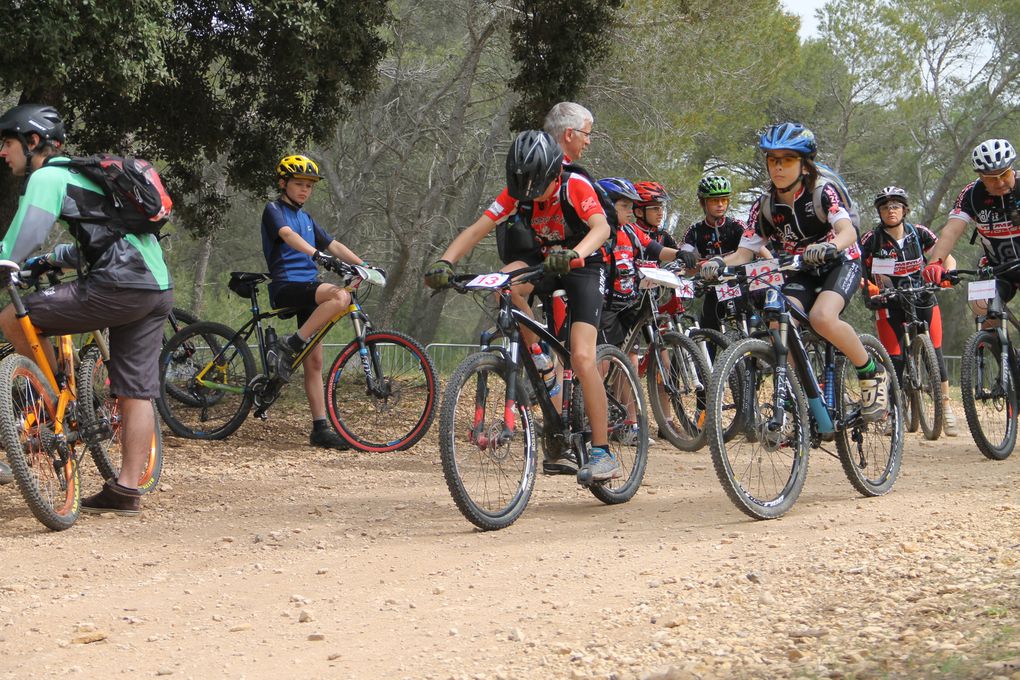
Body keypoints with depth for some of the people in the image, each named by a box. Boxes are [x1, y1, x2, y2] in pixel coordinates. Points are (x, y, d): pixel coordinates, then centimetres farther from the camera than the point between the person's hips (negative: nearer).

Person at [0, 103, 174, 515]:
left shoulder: (47, 177, -1)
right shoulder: (82, 172, 27)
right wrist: (52, 260, 39)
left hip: (119, 286, -10)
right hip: (158, 287, 10)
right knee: (136, 394, 7)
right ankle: (126, 491, 7)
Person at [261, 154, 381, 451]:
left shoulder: (306, 218, 24)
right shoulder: (274, 210, 0)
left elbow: (333, 245, 21)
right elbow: (288, 235, -20)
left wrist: (364, 264, 7)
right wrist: (316, 253, -38)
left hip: (308, 288, 8)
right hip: (286, 287, -8)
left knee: (314, 362, 3)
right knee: (340, 296, -34)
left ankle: (320, 428, 3)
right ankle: (287, 348, -27)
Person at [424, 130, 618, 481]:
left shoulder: (575, 185, -24)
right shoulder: (517, 193, -11)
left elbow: (601, 227, -39)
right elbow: (477, 229, -18)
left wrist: (574, 254, -60)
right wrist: (445, 261, -35)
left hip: (584, 267, -5)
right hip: (545, 260, 5)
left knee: (582, 357, -21)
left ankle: (603, 453, -18)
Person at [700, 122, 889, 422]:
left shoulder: (821, 193, -19)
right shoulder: (765, 206, -8)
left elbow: (848, 231, -34)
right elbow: (744, 252, -11)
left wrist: (827, 247, -56)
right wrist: (719, 263, -33)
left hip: (840, 263, -4)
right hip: (800, 272, 4)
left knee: (822, 317, -33)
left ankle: (872, 373, -11)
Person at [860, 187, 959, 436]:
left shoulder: (919, 233, -5)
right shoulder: (872, 240, -9)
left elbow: (948, 258, -4)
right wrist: (868, 286, -29)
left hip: (922, 298, 1)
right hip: (889, 303, -1)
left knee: (934, 350, -7)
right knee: (895, 358, -7)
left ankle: (946, 405, 1)